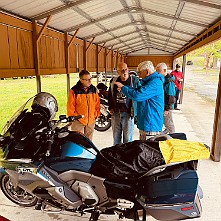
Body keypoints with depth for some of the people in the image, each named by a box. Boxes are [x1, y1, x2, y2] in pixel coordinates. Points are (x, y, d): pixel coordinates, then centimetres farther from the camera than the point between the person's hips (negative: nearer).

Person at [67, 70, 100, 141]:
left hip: (91, 121, 4)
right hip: (78, 121, -4)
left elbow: (97, 103, 10)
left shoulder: (93, 89, 4)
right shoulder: (74, 91, -9)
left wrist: (96, 115, 5)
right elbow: (70, 106, -6)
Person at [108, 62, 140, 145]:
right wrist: (110, 108, 11)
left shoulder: (134, 80, -4)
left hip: (128, 113, -4)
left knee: (127, 138, 4)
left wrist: (134, 110, -9)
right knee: (116, 137, 15)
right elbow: (110, 95, 19)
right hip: (115, 113, 4)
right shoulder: (113, 81, 7)